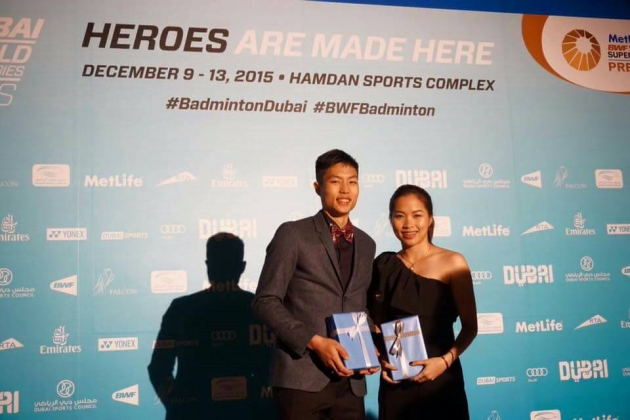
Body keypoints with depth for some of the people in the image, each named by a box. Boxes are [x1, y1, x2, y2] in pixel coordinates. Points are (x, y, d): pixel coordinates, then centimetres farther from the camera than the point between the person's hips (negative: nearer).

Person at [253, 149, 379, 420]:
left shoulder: (366, 245, 14)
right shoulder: (293, 234, -2)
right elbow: (266, 301, -7)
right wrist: (314, 342, -16)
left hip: (350, 382, 5)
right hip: (302, 377, -5)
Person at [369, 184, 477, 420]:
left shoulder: (452, 263, -4)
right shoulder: (383, 266, 4)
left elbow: (470, 326, -3)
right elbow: (376, 325, 10)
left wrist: (445, 360, -16)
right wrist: (380, 359, -6)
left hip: (440, 378, -2)